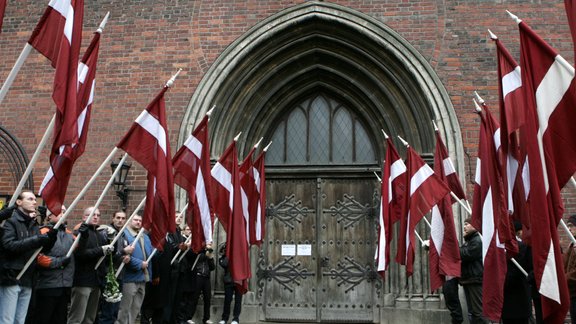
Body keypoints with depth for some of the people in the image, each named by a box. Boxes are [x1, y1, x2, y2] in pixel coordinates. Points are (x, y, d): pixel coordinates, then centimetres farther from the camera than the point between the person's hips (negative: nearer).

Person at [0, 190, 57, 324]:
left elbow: (44, 249, 12)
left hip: (28, 280, 6)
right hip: (11, 278, -6)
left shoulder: (34, 225, 15)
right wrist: (35, 240, -23)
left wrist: (52, 235, -6)